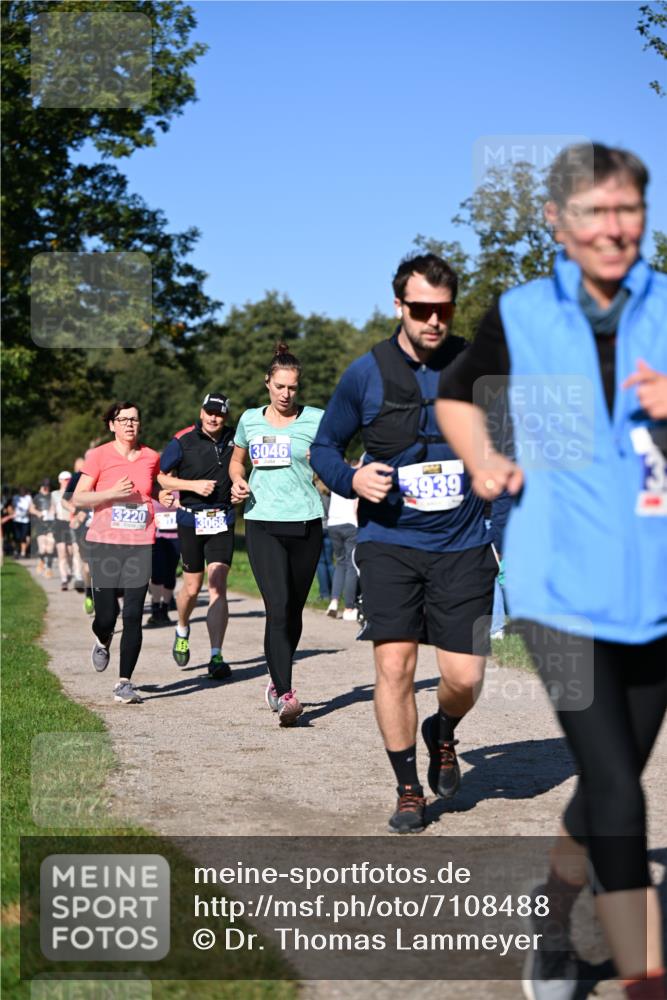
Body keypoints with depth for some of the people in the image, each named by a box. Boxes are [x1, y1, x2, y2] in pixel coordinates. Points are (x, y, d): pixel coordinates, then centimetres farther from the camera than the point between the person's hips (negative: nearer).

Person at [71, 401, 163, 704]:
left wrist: (165, 500, 4)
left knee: (133, 616, -5)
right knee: (106, 615, -1)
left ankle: (124, 683, 0)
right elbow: (77, 498, -2)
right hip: (105, 543, -2)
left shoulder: (151, 458, 9)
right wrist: (112, 493, -15)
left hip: (140, 545, 2)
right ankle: (103, 643, 36)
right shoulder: (99, 456, 0)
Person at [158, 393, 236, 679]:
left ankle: (216, 657, -9)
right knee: (192, 587, 8)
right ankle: (182, 631, 41)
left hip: (222, 521, 1)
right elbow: (161, 477, -4)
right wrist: (193, 485, -15)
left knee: (217, 586, -9)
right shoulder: (183, 441, -6)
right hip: (191, 520, -1)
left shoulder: (233, 438, 5)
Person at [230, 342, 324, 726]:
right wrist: (238, 481, 5)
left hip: (306, 522, 0)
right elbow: (237, 460, 25)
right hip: (263, 522, 0)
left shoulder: (315, 419, 1)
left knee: (294, 610, 10)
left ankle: (278, 679, 31)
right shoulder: (250, 419, 9)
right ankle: (285, 694, -16)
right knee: (278, 608, -14)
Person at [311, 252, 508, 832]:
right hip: (390, 545, 0)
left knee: (465, 676, -4)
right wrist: (352, 480, -11)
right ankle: (408, 790, 12)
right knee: (394, 666, -7)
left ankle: (442, 736, 32)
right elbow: (323, 447, 10)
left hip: (462, 547, 0)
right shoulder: (365, 375, -2)